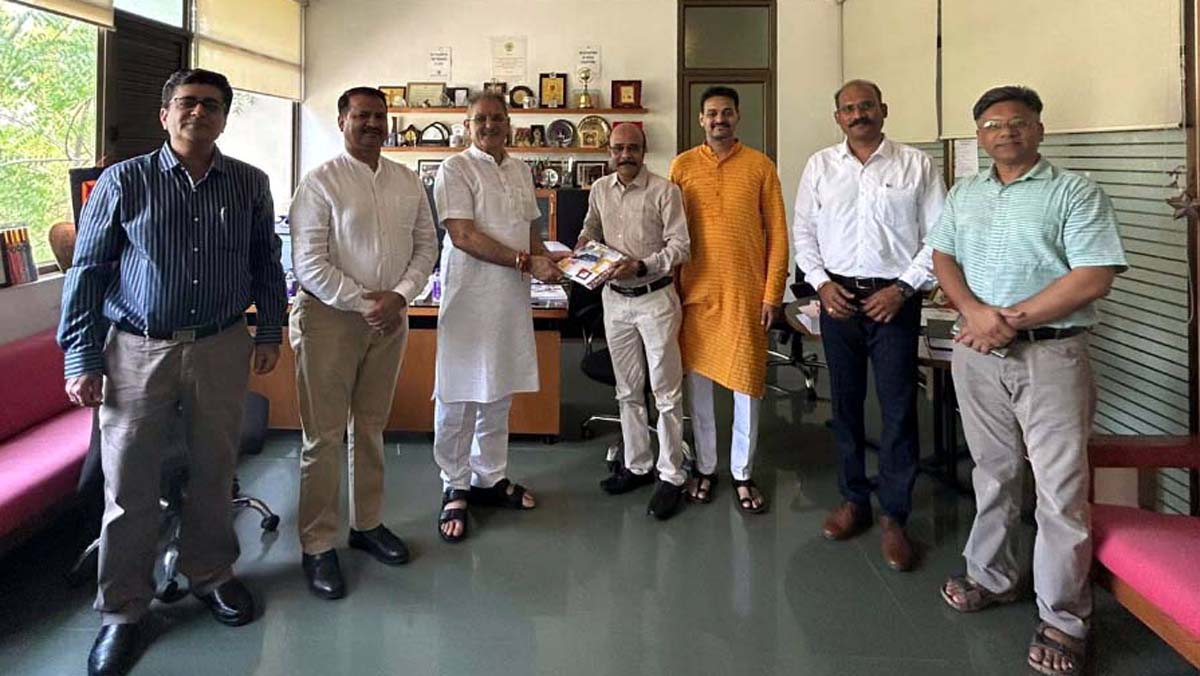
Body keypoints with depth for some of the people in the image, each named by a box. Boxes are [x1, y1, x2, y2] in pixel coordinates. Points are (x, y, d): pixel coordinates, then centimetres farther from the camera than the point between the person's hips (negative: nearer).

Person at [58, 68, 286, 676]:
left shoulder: (249, 184, 4)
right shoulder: (123, 181, -2)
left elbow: (266, 263, 14)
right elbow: (88, 271, -1)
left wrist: (268, 331, 11)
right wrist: (82, 359, -4)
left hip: (222, 351, 2)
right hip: (138, 351, -2)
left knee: (214, 472, 12)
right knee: (129, 484, 4)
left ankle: (210, 574, 33)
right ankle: (122, 610, 19)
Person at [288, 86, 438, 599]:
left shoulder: (408, 182, 9)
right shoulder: (321, 182, -7)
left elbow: (426, 245, 10)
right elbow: (307, 261, -12)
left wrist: (400, 296, -6)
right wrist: (362, 303, -15)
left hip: (389, 318, 5)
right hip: (330, 316, -5)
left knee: (371, 428, 15)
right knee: (324, 436, 0)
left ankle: (367, 523, 29)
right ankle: (317, 546, 10)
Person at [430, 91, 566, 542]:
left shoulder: (520, 170, 15)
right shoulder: (456, 169, -7)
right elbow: (463, 236, -16)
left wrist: (551, 262, 3)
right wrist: (526, 263, -20)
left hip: (512, 298, 7)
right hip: (469, 297, -6)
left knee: (499, 393, 14)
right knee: (459, 396, 1)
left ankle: (490, 479, 27)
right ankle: (454, 489, 14)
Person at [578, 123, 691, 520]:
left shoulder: (664, 191, -10)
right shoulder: (599, 190, 7)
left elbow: (679, 247, -12)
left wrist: (641, 266, -24)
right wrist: (585, 244, 1)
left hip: (655, 298, -5)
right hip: (614, 298, 6)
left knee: (666, 393, 1)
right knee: (628, 390, 14)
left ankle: (670, 476, 10)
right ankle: (636, 465, 27)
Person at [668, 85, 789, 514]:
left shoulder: (760, 166, 2)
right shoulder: (682, 166, 4)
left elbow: (777, 234, 1)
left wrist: (772, 294, -4)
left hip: (746, 293, -1)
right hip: (696, 291, 1)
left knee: (747, 384, 3)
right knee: (697, 381, 8)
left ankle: (743, 474, 18)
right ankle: (705, 468, 23)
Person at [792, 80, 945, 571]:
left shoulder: (916, 165, 1)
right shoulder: (820, 166, 8)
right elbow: (803, 232, 9)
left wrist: (903, 288, -10)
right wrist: (822, 283, -3)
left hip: (894, 299, -2)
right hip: (837, 297, 3)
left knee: (899, 410, 0)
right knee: (845, 403, 10)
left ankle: (893, 517, 12)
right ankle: (853, 501, 25)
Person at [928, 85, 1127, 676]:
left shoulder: (1075, 193, -3)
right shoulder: (963, 195, 14)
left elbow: (1094, 277, -12)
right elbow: (942, 258, 8)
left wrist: (1010, 320, -16)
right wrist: (975, 311, -11)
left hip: (1050, 356, -4)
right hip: (977, 354, 5)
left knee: (1061, 490, -2)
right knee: (992, 474, 15)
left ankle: (1063, 621, 9)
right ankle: (990, 577, 31)